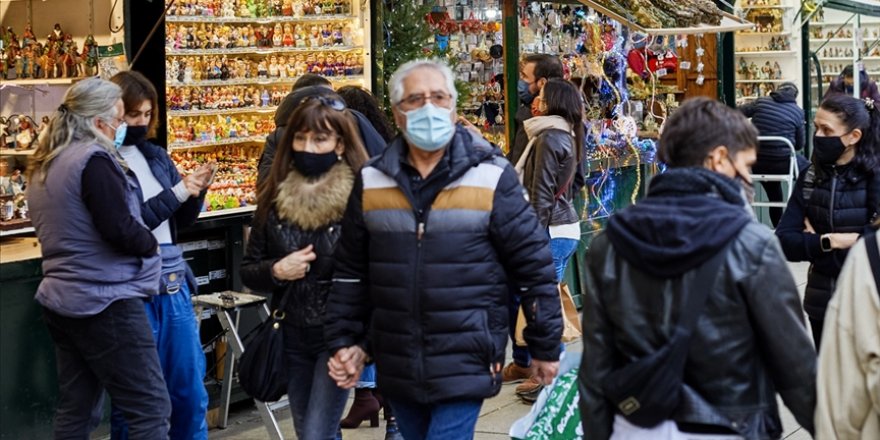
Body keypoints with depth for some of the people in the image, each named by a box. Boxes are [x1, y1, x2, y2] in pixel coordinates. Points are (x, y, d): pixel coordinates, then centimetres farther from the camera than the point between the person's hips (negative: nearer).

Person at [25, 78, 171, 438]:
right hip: (106, 301, -9)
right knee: (151, 409, -5)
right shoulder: (93, 159, -15)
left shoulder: (44, 166, 13)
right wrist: (151, 245, -1)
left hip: (63, 300, 9)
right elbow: (120, 228, -21)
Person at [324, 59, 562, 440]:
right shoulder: (371, 181, 4)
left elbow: (533, 263, -3)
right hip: (396, 367, 4)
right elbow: (351, 272, 12)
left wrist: (545, 346, 0)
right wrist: (346, 340, 8)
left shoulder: (491, 177, -7)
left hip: (465, 365, -4)